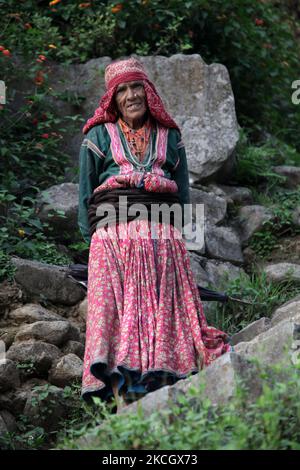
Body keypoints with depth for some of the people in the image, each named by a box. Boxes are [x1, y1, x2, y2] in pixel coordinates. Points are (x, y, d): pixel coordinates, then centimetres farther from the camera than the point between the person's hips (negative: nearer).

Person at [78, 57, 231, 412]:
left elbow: (183, 195, 18)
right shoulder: (99, 136, 14)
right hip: (113, 234, -2)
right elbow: (85, 193, 12)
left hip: (163, 237, 2)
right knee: (121, 313, -10)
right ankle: (124, 396, -15)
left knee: (164, 312, -7)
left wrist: (176, 235, 8)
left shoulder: (169, 137, 19)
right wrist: (91, 238, 3)